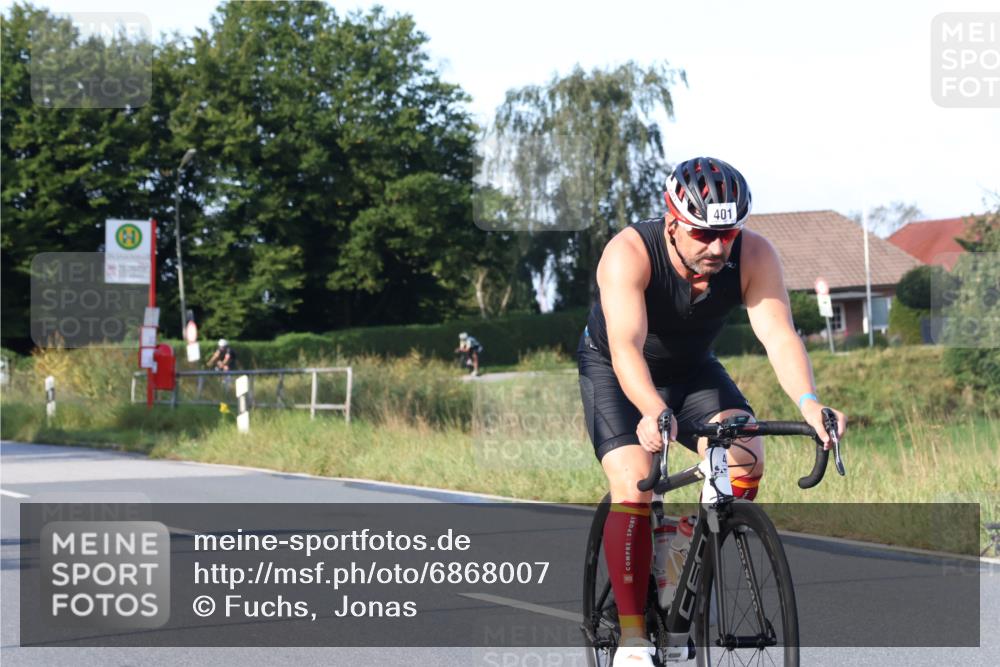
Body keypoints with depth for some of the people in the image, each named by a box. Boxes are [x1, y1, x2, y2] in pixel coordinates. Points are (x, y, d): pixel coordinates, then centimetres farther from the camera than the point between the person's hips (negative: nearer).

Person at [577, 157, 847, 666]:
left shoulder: (753, 256, -26)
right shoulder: (629, 253, -34)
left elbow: (779, 336, -35)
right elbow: (626, 348, -45)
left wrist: (809, 404, -53)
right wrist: (653, 412, -63)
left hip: (691, 369, 3)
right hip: (615, 372, -3)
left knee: (747, 457, -21)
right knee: (634, 487, -21)